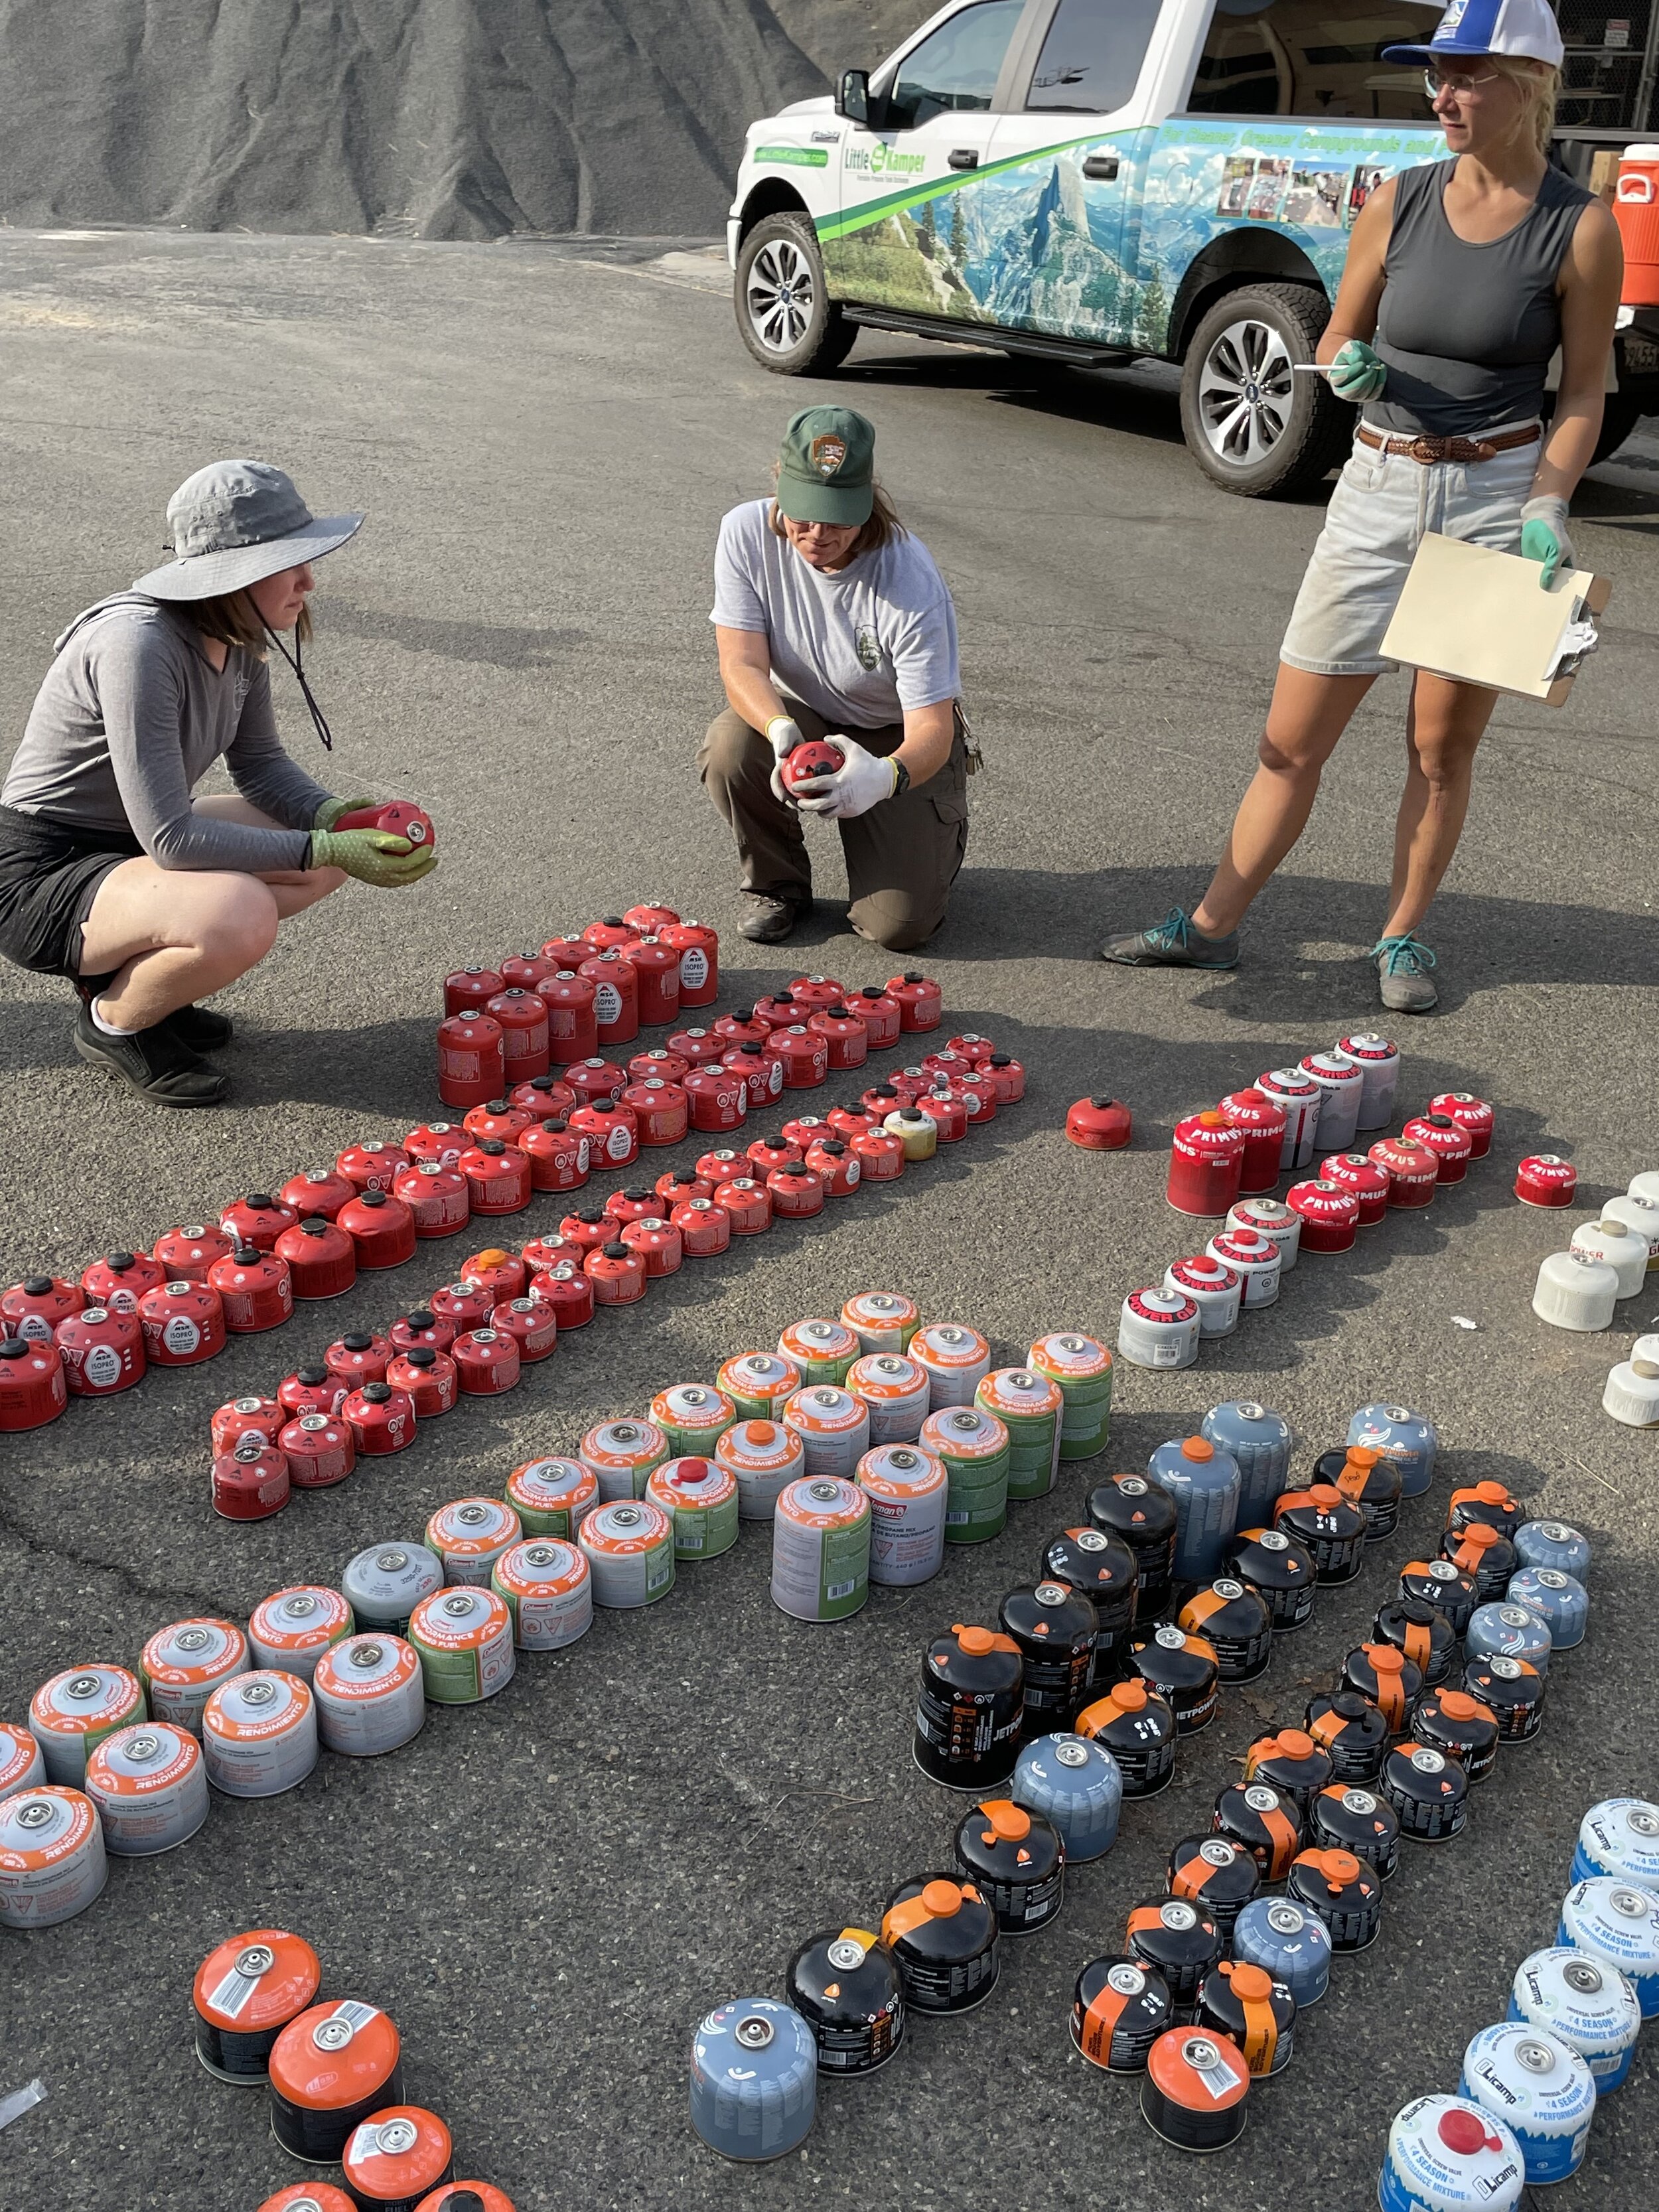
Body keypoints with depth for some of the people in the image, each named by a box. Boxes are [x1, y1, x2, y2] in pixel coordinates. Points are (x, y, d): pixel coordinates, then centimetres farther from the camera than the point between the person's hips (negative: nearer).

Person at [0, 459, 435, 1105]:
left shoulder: (239, 639, -3)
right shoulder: (139, 645, -29)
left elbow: (261, 764, 9)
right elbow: (172, 838, -31)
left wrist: (335, 817, -11)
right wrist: (324, 849, -29)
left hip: (131, 846, 9)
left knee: (334, 849, 3)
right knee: (241, 917, -35)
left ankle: (131, 967, 11)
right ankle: (113, 1022, -3)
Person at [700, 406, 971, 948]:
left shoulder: (912, 583, -29)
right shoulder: (747, 533, -19)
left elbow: (932, 729, -28)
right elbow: (743, 664, -20)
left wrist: (886, 776, -52)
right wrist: (781, 732, -42)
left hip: (896, 739, -3)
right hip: (797, 714, 3)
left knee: (898, 925, -15)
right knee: (728, 752, -33)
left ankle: (937, 834, 23)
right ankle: (779, 883, -1)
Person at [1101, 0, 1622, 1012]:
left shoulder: (1579, 227, -5)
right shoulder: (1398, 204, 2)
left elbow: (1585, 388, -1)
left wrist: (1547, 506, -15)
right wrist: (1351, 366, -11)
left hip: (1497, 493, -2)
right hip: (1378, 488, 3)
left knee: (1443, 744, 5)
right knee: (1293, 739, 5)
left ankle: (1403, 937, 21)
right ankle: (1213, 923, 14)